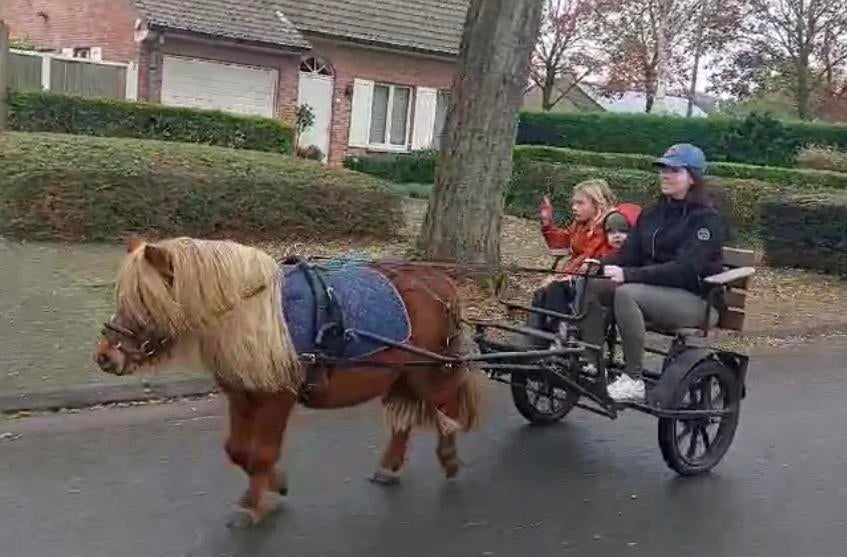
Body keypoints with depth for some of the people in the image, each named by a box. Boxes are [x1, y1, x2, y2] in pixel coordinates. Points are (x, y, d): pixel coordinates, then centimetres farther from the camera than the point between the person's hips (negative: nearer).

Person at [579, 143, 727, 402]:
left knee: (627, 293, -33)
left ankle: (634, 380, -27)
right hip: (654, 290, 7)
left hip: (694, 300, -7)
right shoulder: (653, 214, 15)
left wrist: (629, 275, -31)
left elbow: (685, 269, -22)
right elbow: (629, 253, 9)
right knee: (591, 285, -14)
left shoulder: (707, 217, -9)